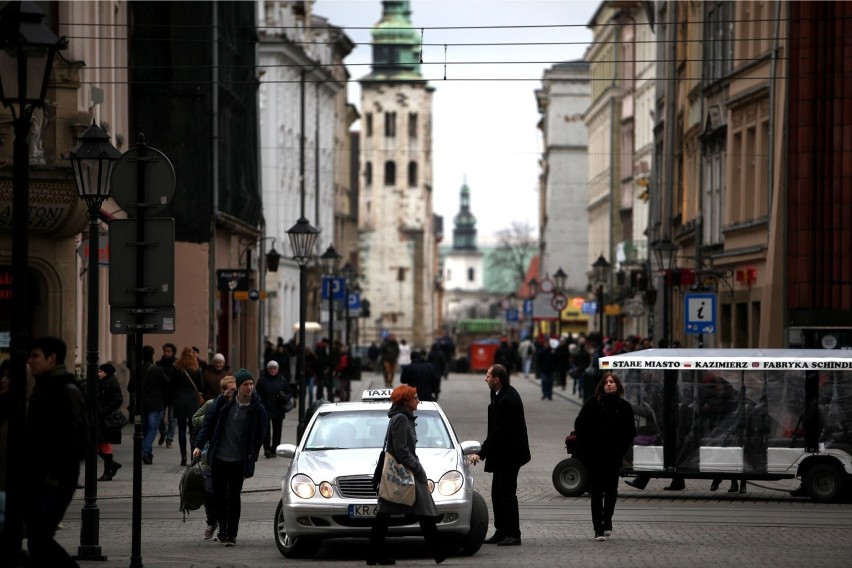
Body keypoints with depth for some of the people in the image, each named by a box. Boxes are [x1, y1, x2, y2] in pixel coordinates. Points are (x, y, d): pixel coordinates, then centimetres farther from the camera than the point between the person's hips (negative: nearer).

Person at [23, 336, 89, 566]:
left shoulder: (67, 392, -13)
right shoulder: (42, 389, 16)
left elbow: (77, 439, -19)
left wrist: (57, 475, -20)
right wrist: (27, 472, 16)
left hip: (54, 482, -10)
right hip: (35, 479, 10)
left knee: (38, 542, -11)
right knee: (38, 541, 12)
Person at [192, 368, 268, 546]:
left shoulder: (257, 409, -3)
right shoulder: (224, 402, 1)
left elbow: (259, 436, 4)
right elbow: (209, 422, 7)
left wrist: (251, 459, 2)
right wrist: (199, 445, 0)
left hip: (239, 460, -2)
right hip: (218, 458, 2)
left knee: (234, 497, -2)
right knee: (219, 495, 8)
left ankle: (232, 533, 5)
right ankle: (223, 528, 26)